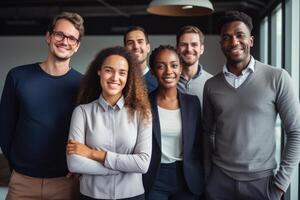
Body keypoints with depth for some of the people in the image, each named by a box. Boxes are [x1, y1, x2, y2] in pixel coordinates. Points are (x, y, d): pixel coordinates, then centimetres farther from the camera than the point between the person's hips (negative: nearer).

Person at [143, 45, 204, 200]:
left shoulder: (192, 102, 1)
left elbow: (198, 145, 6)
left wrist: (201, 179, 3)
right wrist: (138, 181, -6)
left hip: (187, 179, 2)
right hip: (153, 179, -2)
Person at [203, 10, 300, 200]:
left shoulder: (277, 78, -8)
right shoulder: (211, 85, 2)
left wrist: (282, 181, -8)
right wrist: (207, 172, 3)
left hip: (261, 179, -2)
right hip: (219, 178, 3)